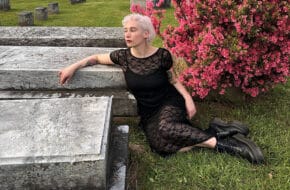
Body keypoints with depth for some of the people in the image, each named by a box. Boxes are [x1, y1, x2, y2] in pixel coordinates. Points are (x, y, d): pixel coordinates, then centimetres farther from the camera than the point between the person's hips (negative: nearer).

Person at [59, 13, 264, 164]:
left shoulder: (162, 55, -11)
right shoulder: (123, 56, -6)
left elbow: (174, 80, 3)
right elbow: (96, 58, 9)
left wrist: (188, 98, -11)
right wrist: (73, 67, -4)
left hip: (169, 104, -3)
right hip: (148, 113, 3)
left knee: (165, 127, -39)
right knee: (160, 144, -28)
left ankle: (215, 133, -21)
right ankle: (219, 141, -18)